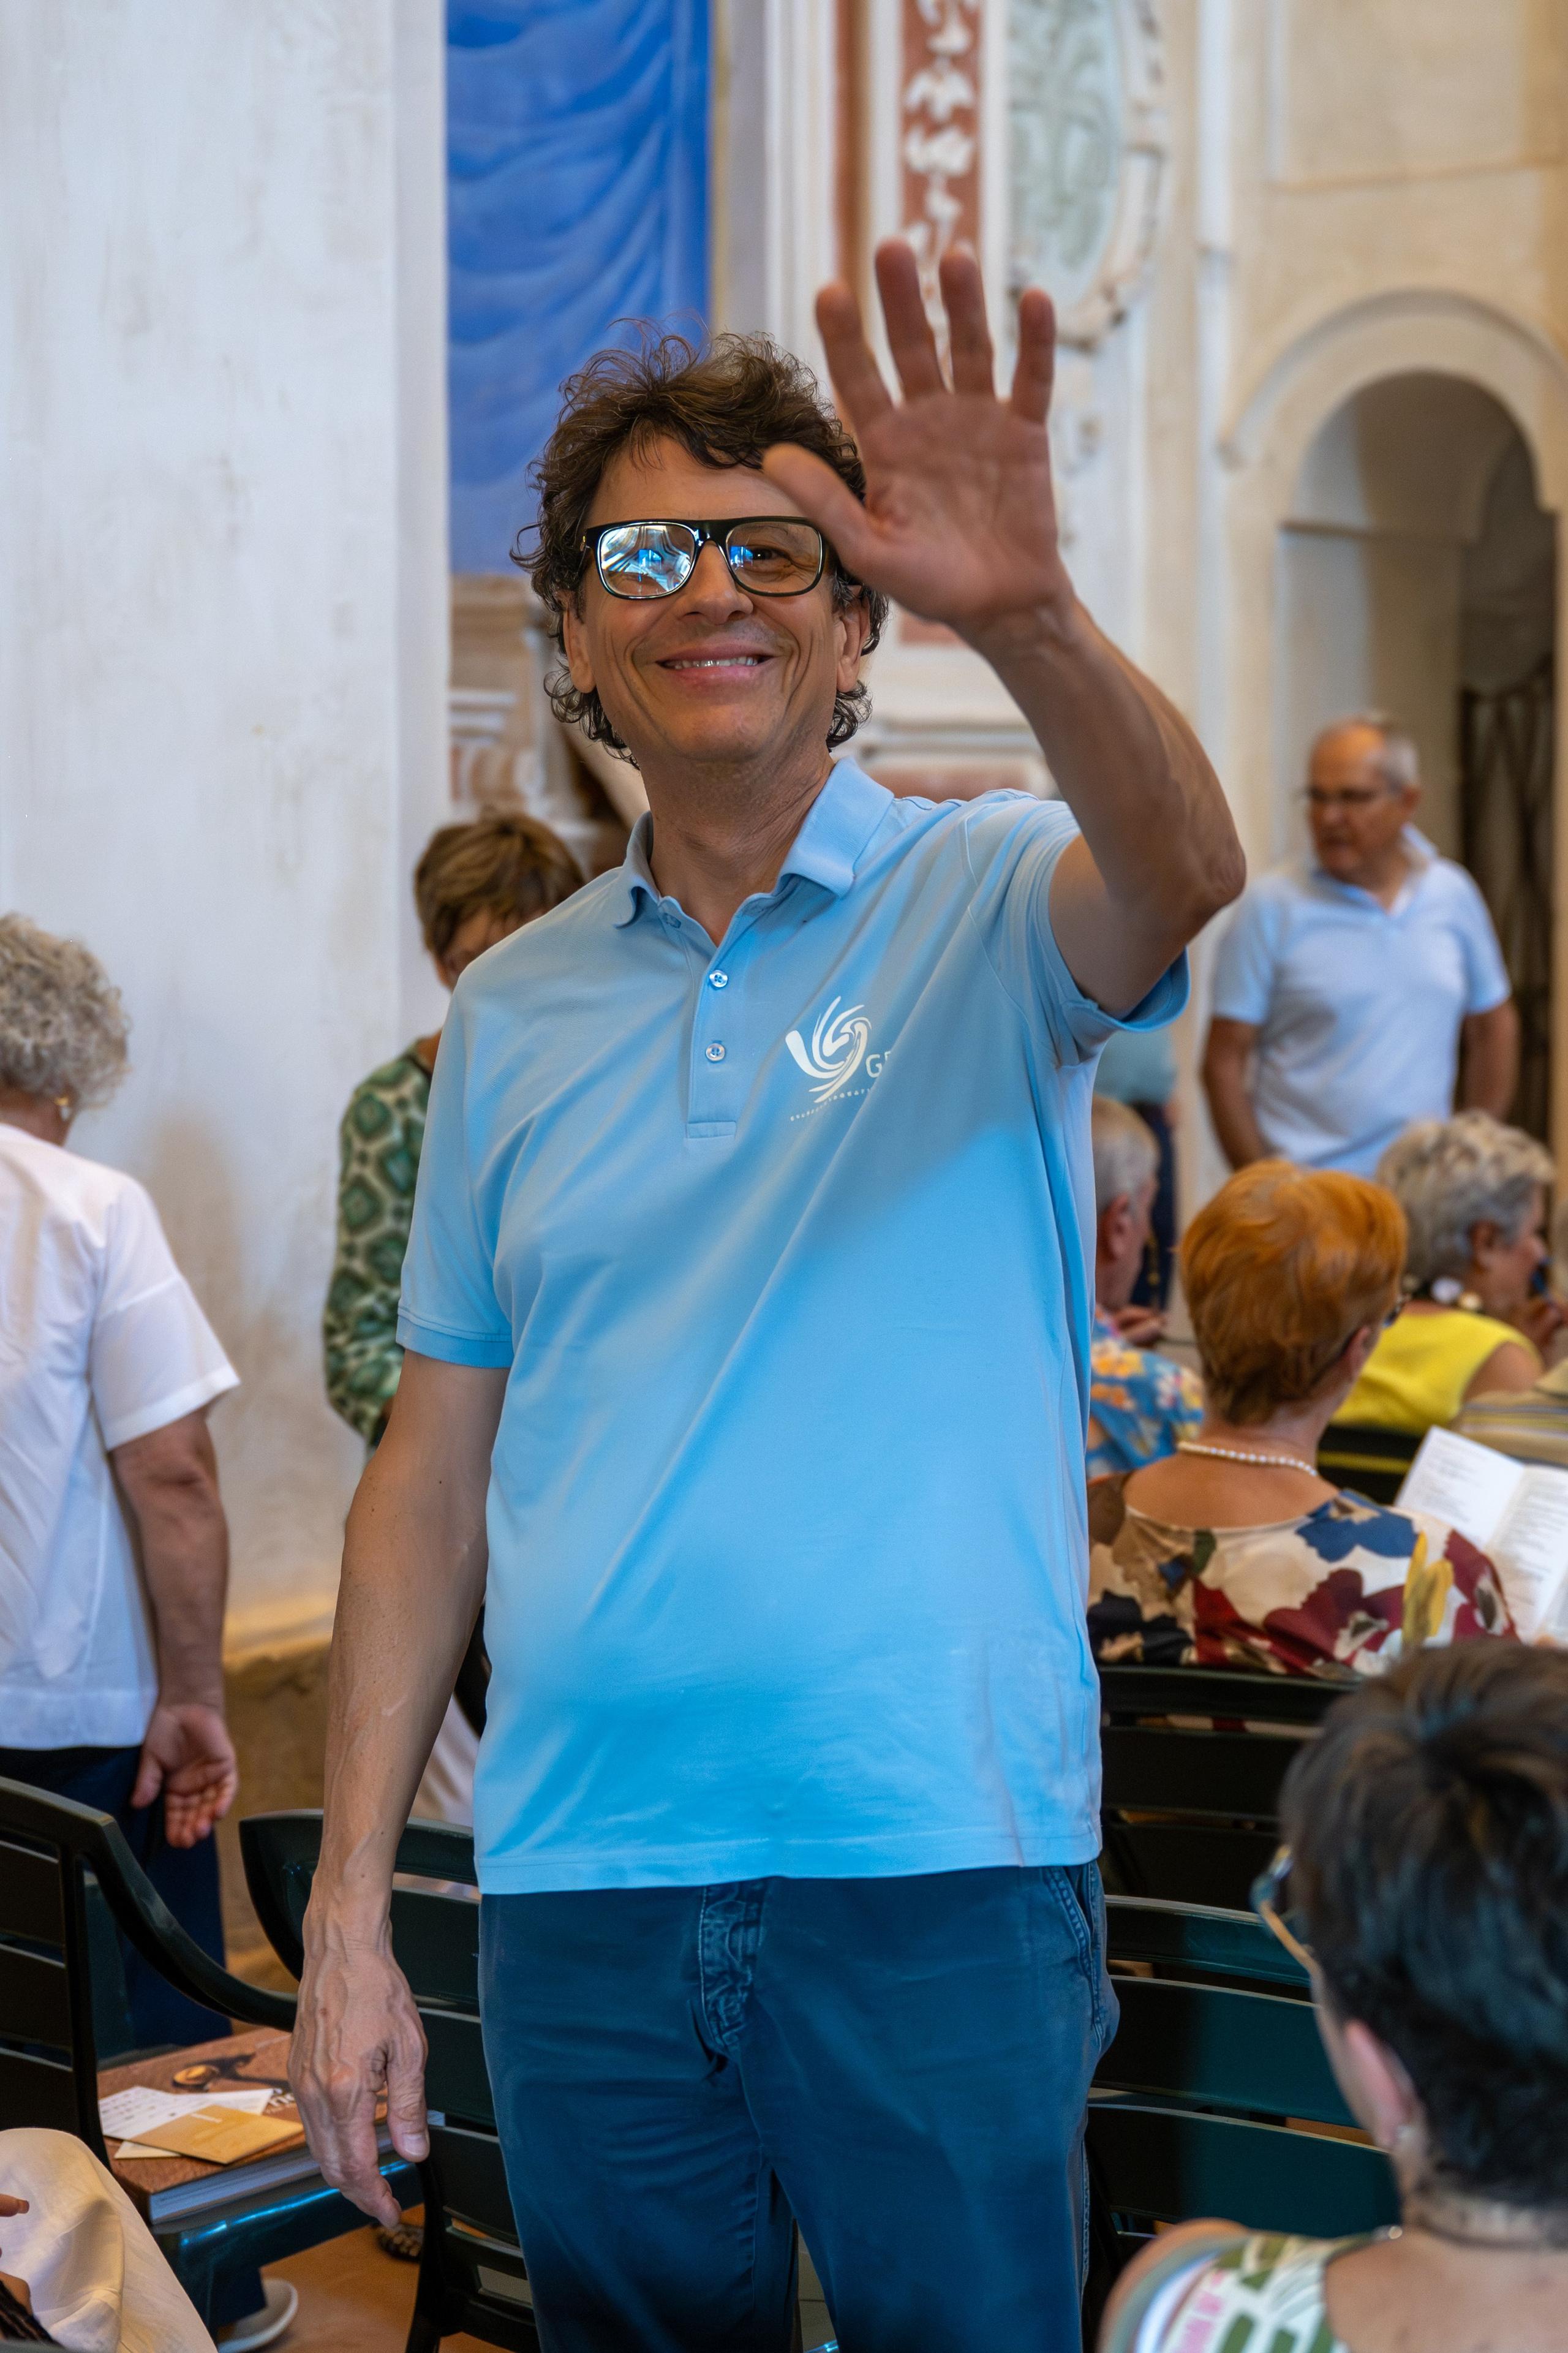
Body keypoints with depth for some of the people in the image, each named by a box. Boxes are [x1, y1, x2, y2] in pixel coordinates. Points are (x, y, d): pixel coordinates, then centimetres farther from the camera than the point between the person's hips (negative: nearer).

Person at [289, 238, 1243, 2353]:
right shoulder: (514, 1012, 9)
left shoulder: (979, 910, -2)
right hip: (578, 1876, 4)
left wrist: (1027, 612, -45)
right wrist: (350, 1905, 6)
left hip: (938, 1862, -3)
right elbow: (438, 1463, 9)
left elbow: (1180, 877, -26)